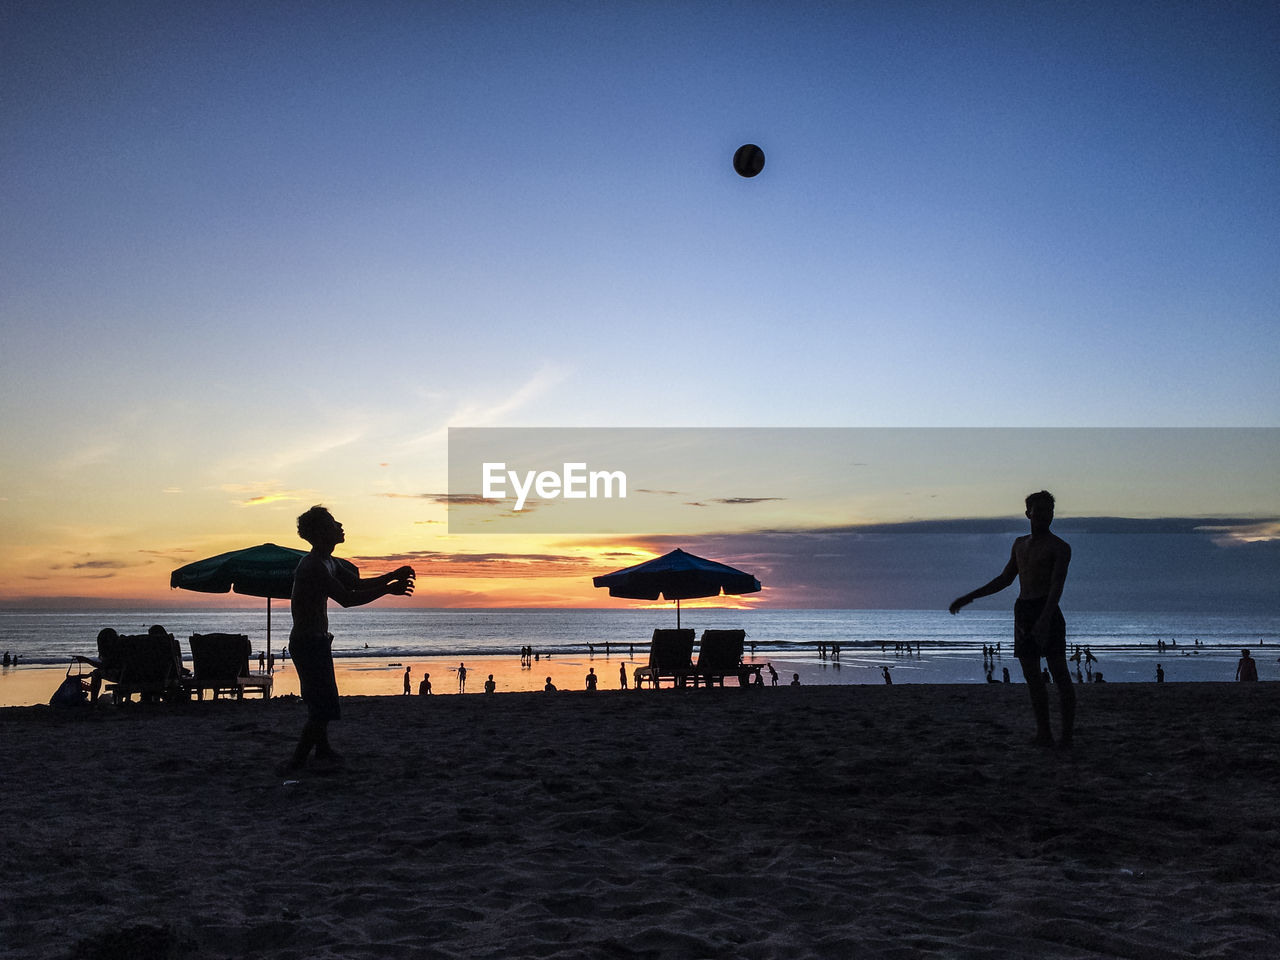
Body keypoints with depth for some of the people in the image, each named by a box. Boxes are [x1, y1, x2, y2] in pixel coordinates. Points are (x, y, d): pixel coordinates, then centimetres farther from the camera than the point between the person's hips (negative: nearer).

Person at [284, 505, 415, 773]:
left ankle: (323, 751, 32)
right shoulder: (313, 566, -22)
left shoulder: (328, 563, 12)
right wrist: (387, 590, -23)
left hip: (316, 639, 11)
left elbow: (357, 583, 19)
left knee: (321, 702, 20)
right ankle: (297, 761, -2)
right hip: (308, 642, -11)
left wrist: (392, 576, 8)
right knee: (324, 707, -9)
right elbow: (347, 598, -27)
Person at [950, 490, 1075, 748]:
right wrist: (968, 598, 22)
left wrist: (1045, 618, -32)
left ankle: (1067, 734, -5)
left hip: (1046, 611, -7)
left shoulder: (1059, 547, -2)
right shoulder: (1020, 544, 19)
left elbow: (1057, 585, -16)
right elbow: (1004, 580, 26)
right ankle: (1043, 733, 10)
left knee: (1059, 673, -7)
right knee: (1031, 676, 6)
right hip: (1022, 611, 7)